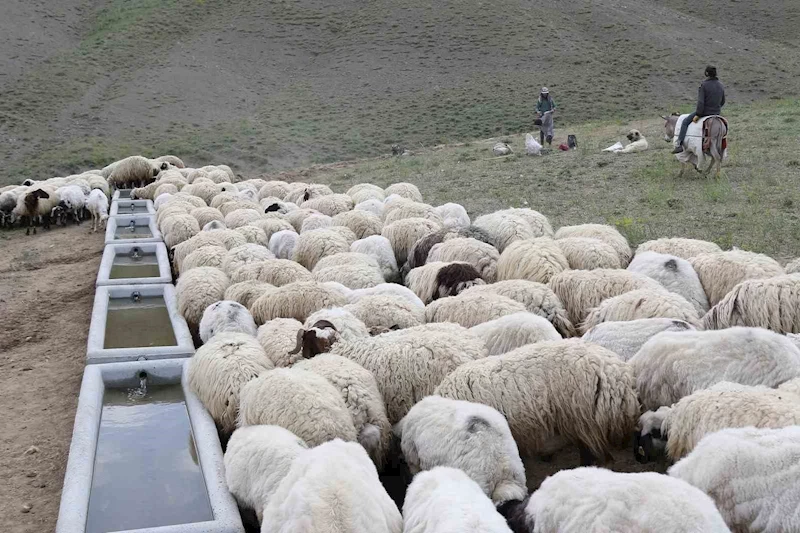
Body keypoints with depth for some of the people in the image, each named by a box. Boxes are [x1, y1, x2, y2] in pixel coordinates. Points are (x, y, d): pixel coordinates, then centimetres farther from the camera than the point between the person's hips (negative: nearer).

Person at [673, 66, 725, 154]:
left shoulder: (703, 85, -17)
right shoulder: (721, 86, 4)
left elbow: (700, 102, -21)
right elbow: (723, 101, 12)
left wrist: (697, 115, -16)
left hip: (704, 112, -6)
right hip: (716, 113, 6)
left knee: (685, 122, 7)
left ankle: (679, 145, -4)